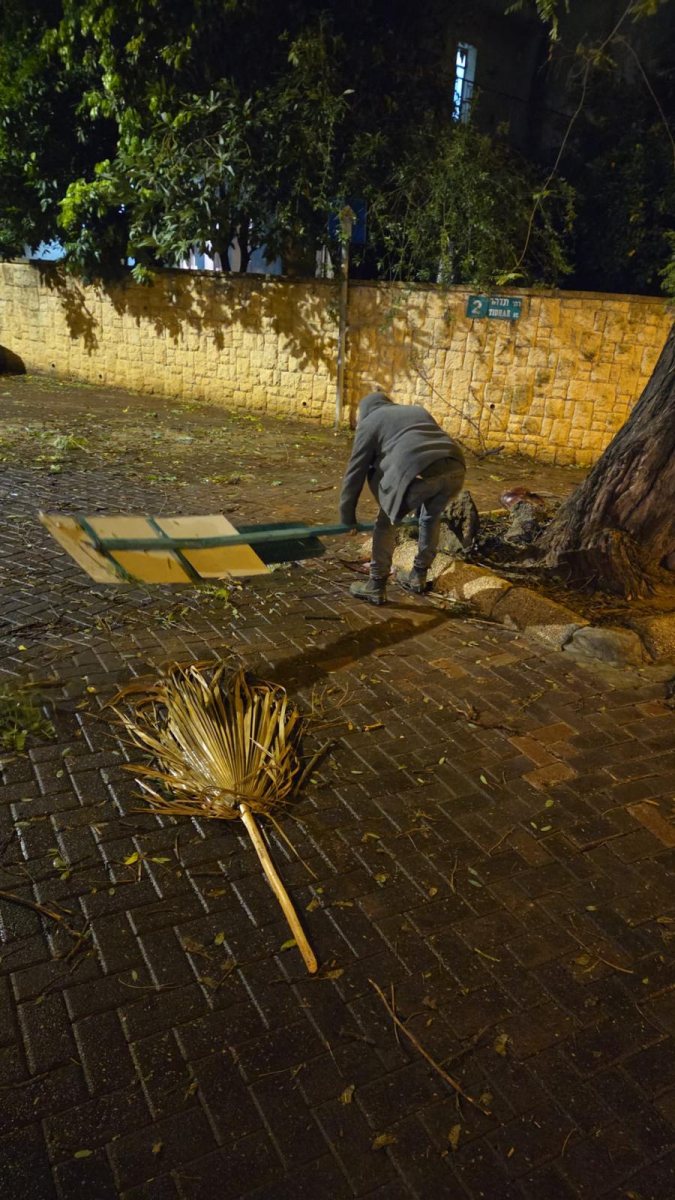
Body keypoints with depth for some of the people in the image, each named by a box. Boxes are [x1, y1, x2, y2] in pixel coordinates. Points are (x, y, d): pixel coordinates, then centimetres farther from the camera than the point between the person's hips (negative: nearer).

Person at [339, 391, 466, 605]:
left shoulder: (369, 423, 22)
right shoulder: (418, 410, 39)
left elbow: (355, 472, 20)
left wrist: (347, 518, 29)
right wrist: (419, 508, 48)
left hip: (420, 473, -6)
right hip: (455, 469, 6)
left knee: (387, 522, 15)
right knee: (431, 517, 30)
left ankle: (376, 587, 19)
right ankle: (418, 576, 40)